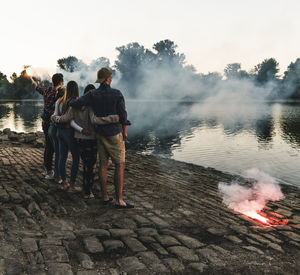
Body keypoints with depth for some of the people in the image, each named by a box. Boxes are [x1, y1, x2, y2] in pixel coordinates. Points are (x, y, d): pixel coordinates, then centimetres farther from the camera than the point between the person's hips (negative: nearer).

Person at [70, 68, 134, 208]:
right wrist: (124, 131, 4)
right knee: (120, 165, 0)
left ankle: (105, 196, 19)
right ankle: (119, 200, -1)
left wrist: (70, 101, 18)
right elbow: (123, 115, -11)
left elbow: (74, 104, -7)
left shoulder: (92, 94, -4)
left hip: (100, 133, 5)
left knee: (103, 164, 11)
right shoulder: (117, 94, -14)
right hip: (114, 134, -5)